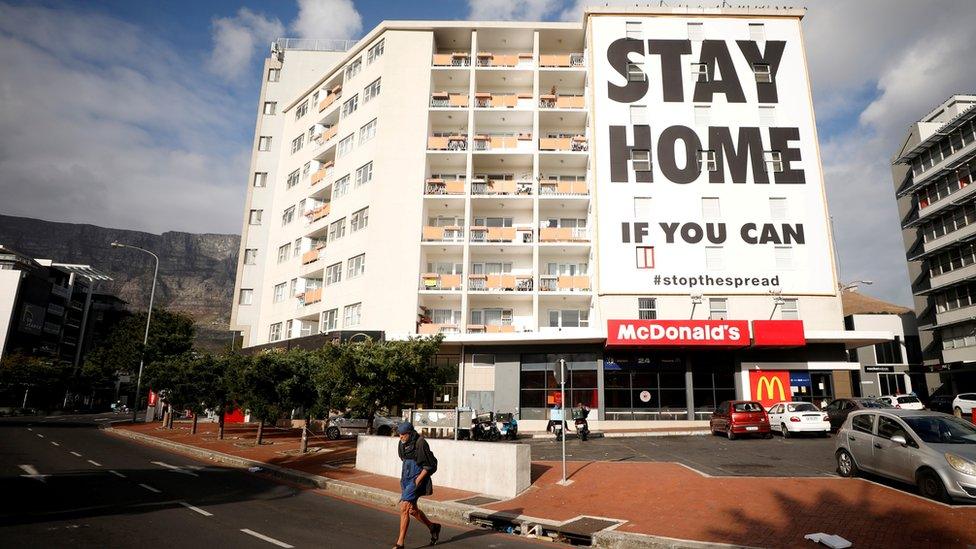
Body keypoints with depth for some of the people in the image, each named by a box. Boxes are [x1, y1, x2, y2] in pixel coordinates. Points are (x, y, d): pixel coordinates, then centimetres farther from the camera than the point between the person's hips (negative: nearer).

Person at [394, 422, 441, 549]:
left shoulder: (420, 443, -18)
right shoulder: (402, 444, 3)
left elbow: (430, 465, -14)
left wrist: (419, 478, -17)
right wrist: (404, 477, 18)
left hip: (417, 479, -8)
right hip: (406, 479, 8)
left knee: (404, 508, -14)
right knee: (412, 509, 16)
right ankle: (433, 527, 38)